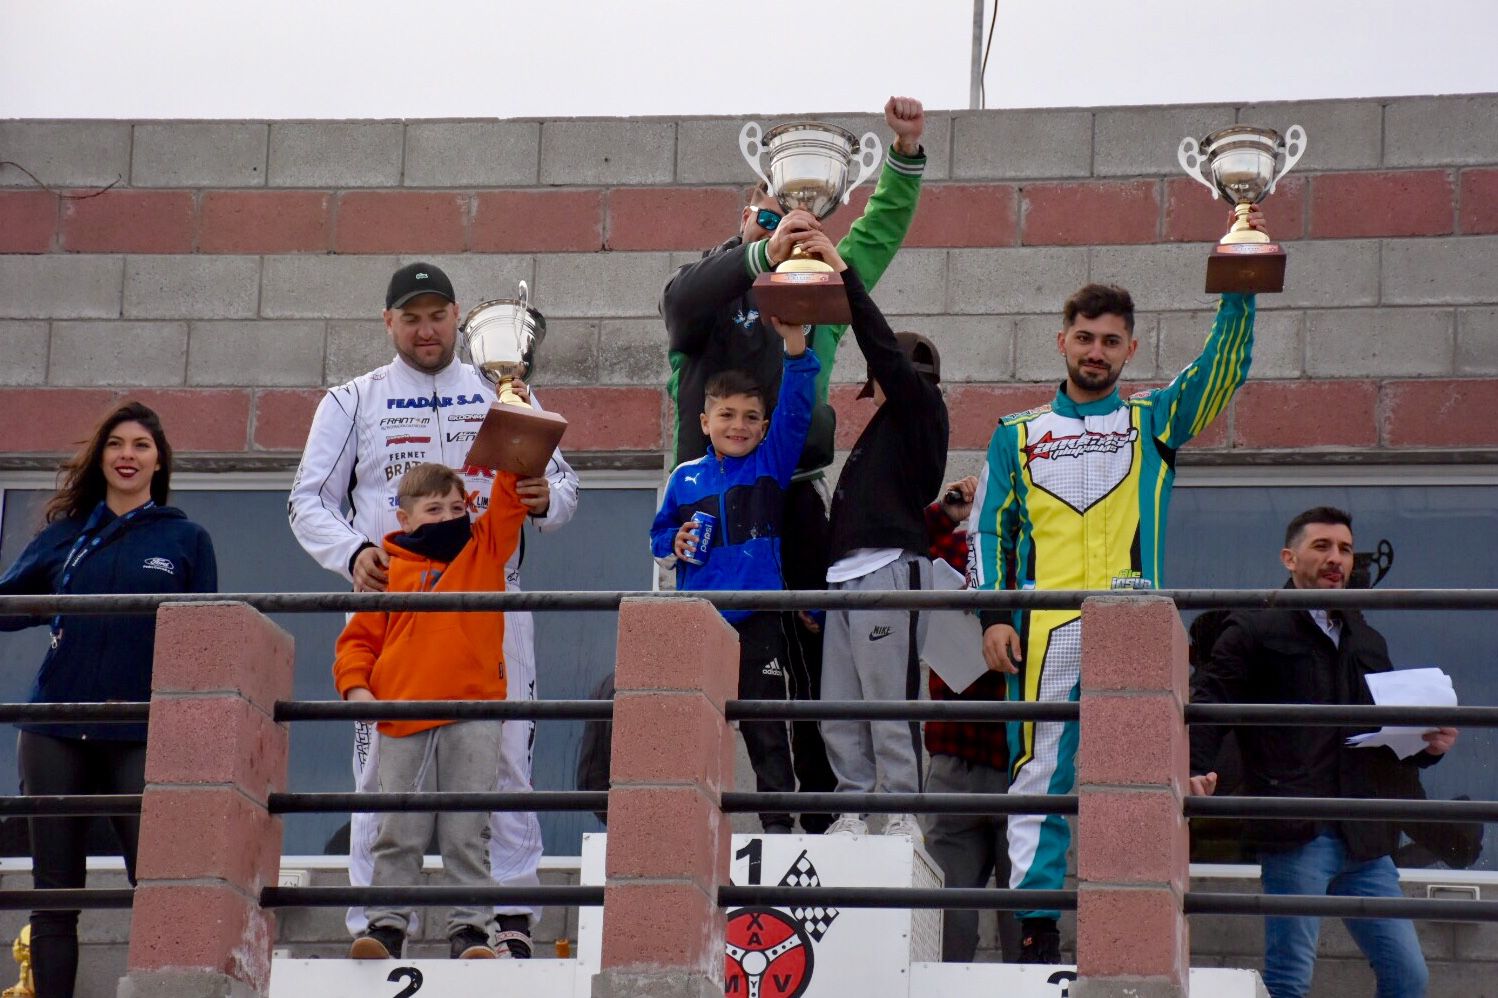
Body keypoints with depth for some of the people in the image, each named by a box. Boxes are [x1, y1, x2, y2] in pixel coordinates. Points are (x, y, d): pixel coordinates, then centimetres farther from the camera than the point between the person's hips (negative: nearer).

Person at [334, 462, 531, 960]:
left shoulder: (484, 549, 12)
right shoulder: (388, 570, 8)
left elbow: (510, 498, 3)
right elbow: (359, 637, 9)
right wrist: (354, 684, -5)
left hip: (472, 717, 0)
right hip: (402, 717, 0)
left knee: (466, 832, 2)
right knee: (398, 832, 4)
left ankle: (469, 927, 6)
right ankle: (386, 924, 10)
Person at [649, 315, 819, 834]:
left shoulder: (771, 463, 3)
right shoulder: (686, 478, 7)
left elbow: (795, 410, -9)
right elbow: (659, 533, 17)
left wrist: (795, 343, -20)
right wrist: (676, 543, -6)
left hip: (757, 619, -2)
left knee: (765, 722, 0)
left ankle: (777, 817, 4)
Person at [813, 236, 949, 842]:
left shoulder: (920, 409, 4)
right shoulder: (883, 429, 27)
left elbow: (883, 348, -9)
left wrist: (843, 273, -9)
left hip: (889, 568, -9)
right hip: (845, 575, 9)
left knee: (890, 701, -10)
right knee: (839, 710, 4)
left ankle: (904, 815, -10)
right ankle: (852, 811, 6)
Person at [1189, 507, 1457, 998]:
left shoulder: (1368, 642, 24)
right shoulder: (1254, 630, 3)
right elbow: (1207, 703, -7)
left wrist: (1428, 746, 9)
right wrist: (1194, 770, -25)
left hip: (1364, 840, 6)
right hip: (1295, 834, -6)